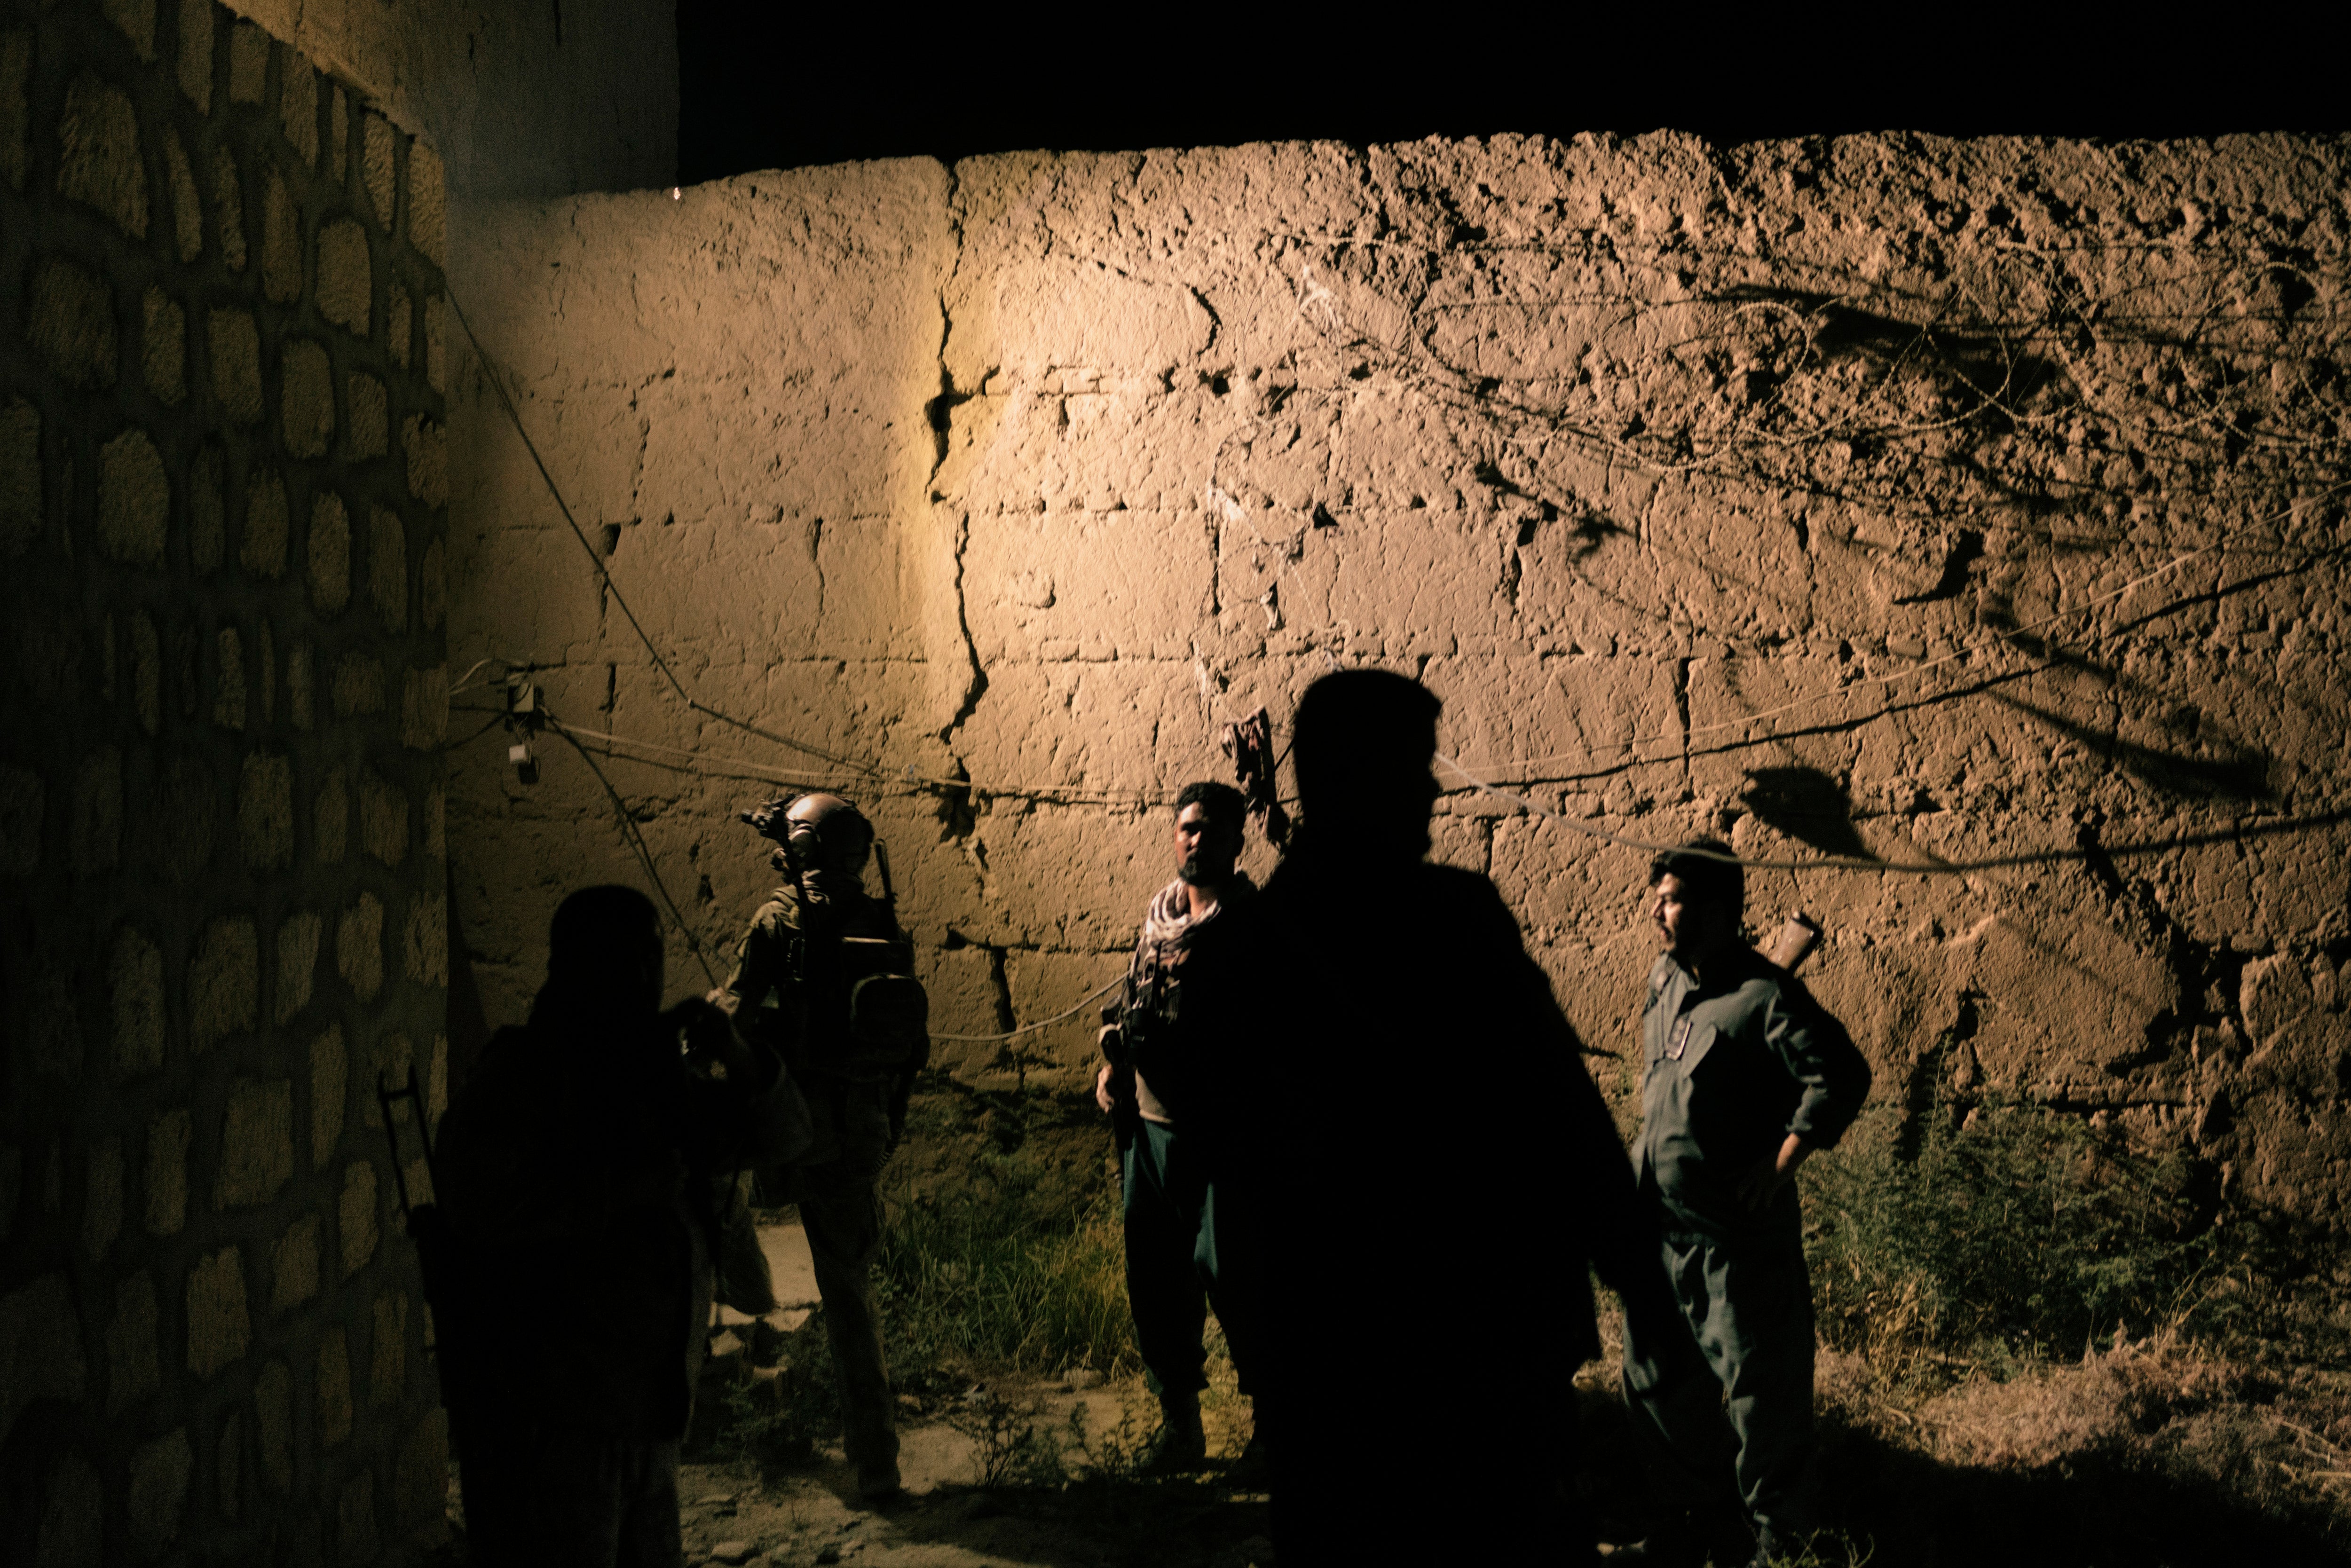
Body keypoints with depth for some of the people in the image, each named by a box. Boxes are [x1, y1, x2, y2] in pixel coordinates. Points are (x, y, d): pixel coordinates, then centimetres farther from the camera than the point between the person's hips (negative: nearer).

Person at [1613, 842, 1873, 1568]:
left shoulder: (1763, 995, -17)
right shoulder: (1664, 979, 7)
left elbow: (1843, 1077, -21)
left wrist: (1781, 1162, -18)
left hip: (1740, 1234, -8)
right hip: (1660, 1223, 8)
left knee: (1759, 1395, 4)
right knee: (1658, 1377, 17)